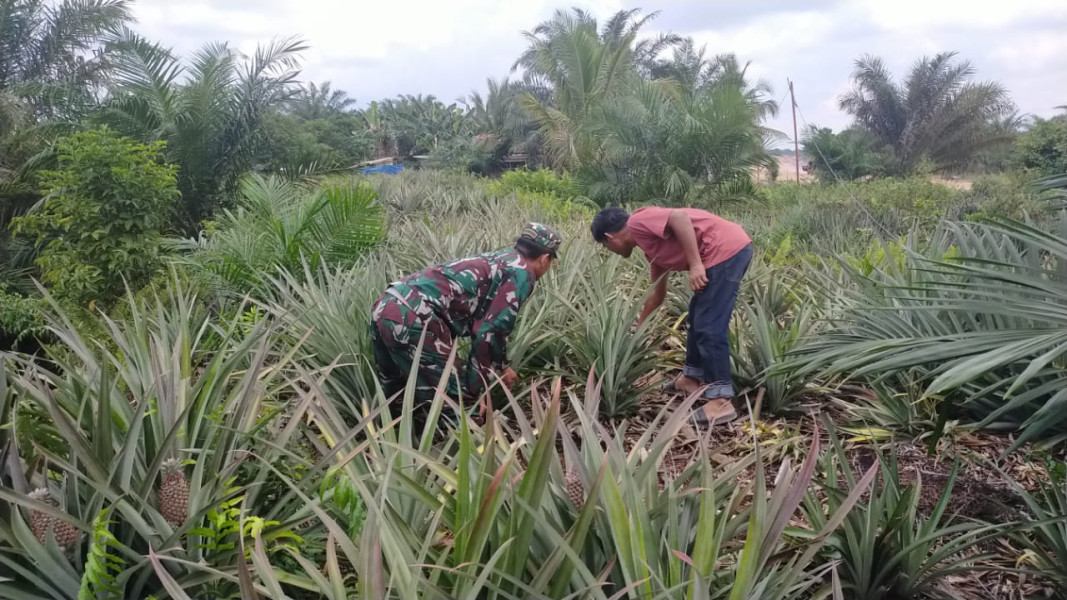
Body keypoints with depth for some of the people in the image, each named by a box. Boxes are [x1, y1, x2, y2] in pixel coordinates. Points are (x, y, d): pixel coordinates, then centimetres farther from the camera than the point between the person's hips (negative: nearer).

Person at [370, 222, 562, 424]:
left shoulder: (497, 261, 31)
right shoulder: (521, 273, 3)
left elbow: (487, 321, 43)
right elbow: (490, 330, -4)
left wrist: (502, 366, 53)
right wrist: (476, 389, 4)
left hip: (385, 306, 10)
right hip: (413, 317, -10)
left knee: (396, 396, 27)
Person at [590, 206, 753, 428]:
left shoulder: (638, 223, -3)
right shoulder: (651, 245, 24)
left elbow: (680, 216, -20)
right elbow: (658, 293, 33)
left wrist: (695, 264, -20)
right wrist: (638, 326, 43)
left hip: (726, 249, -10)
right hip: (731, 249, 10)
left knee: (709, 326, -7)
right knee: (698, 317, 21)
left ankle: (721, 401, -2)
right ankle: (692, 378, 33)